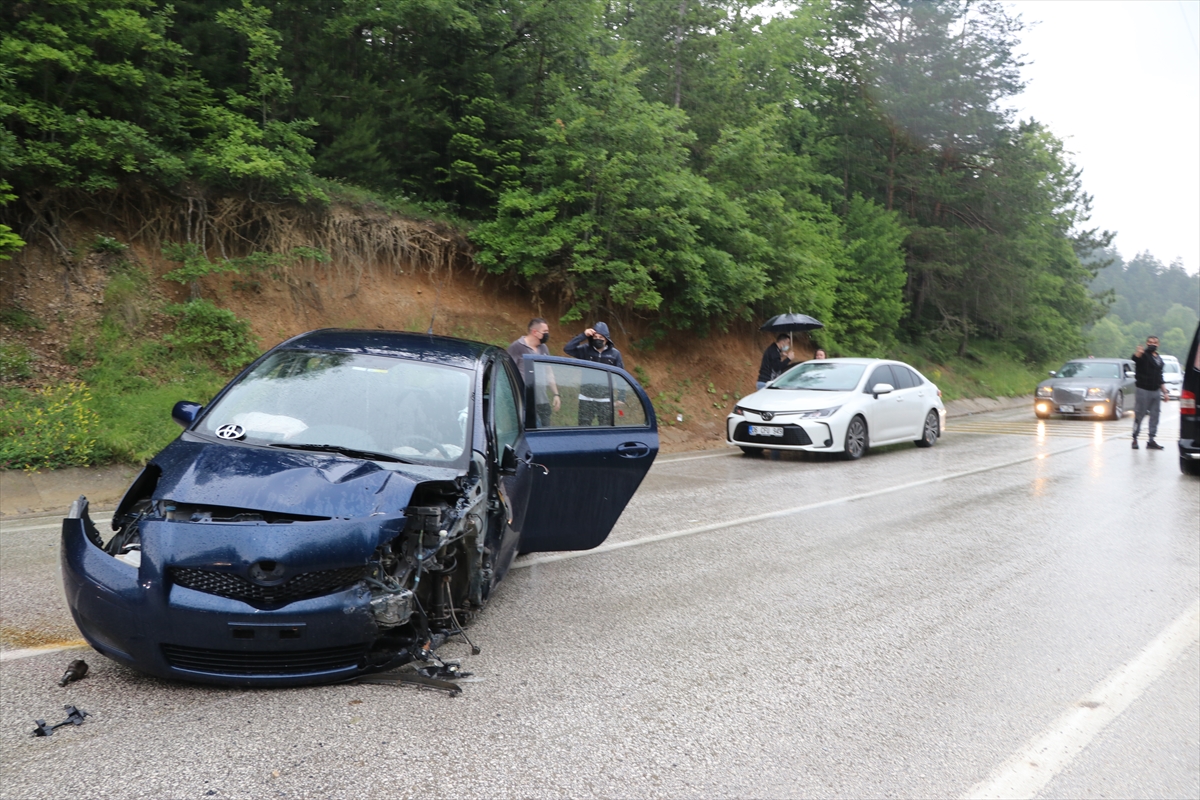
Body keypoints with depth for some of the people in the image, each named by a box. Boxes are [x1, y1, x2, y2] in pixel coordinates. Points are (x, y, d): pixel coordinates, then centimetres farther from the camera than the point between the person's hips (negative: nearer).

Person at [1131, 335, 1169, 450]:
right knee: (1139, 415, -3)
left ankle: (1151, 441, 11)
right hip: (1143, 390, -7)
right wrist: (1138, 352, -55)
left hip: (1156, 391, 7)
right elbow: (1134, 358, -33)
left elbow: (1160, 378, 24)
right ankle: (1135, 438, 5)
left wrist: (1164, 392, 19)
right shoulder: (1144, 355, -6)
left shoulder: (1159, 359, 17)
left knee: (1155, 416, 6)